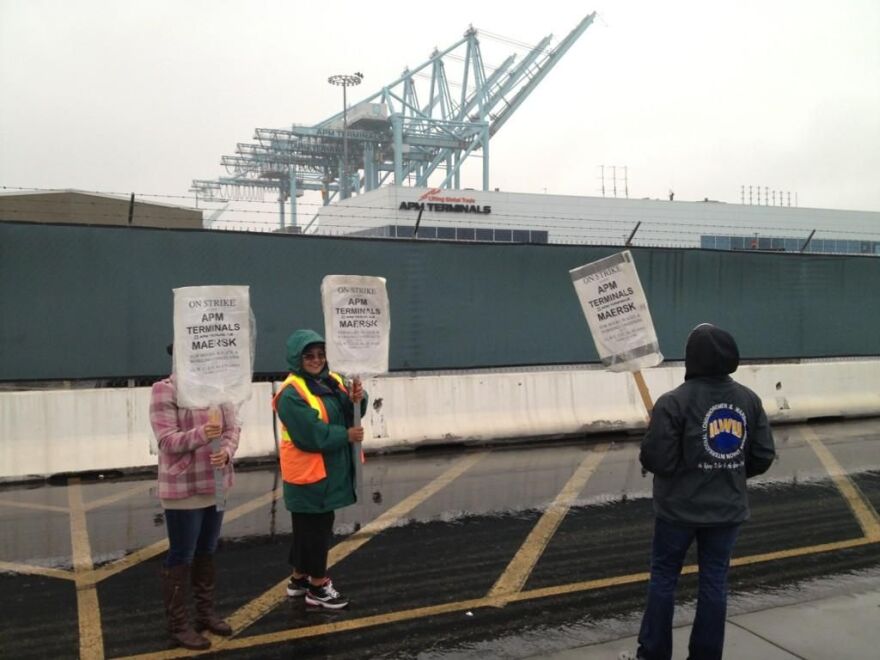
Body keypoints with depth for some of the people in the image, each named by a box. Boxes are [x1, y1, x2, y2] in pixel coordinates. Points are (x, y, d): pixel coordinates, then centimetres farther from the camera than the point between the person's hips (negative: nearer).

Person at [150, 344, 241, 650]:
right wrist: (201, 434, -34)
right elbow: (167, 441, -18)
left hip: (216, 484, 6)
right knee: (181, 556, 3)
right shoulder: (165, 390, -13)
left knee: (207, 552, 18)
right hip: (182, 488, -6)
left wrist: (226, 452, -18)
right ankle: (178, 624, 16)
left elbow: (233, 428, 2)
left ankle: (205, 613, 32)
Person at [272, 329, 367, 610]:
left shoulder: (333, 381, 8)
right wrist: (346, 436, -16)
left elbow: (350, 414, 3)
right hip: (309, 473, -8)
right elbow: (311, 434, -24)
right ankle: (318, 586, 13)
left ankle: (299, 579, 31)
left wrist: (357, 399, -18)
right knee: (315, 529, 0)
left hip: (329, 470, 8)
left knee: (314, 528, 18)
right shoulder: (291, 393, -17)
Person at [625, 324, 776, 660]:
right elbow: (764, 456, 3)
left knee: (663, 578, 10)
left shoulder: (674, 401, -18)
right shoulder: (749, 399, -1)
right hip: (727, 509, 4)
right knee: (714, 581, 12)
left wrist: (645, 452, 3)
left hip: (679, 509, -4)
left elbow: (656, 460, -19)